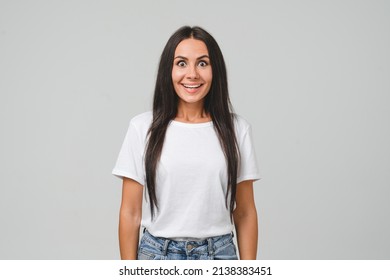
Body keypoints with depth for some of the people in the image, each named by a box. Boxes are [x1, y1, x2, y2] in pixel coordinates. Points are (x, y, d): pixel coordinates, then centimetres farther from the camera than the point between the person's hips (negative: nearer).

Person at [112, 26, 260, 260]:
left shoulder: (236, 129, -1)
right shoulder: (144, 128, -4)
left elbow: (245, 212, 2)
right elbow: (131, 212, -2)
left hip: (219, 256, 1)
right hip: (157, 255, -1)